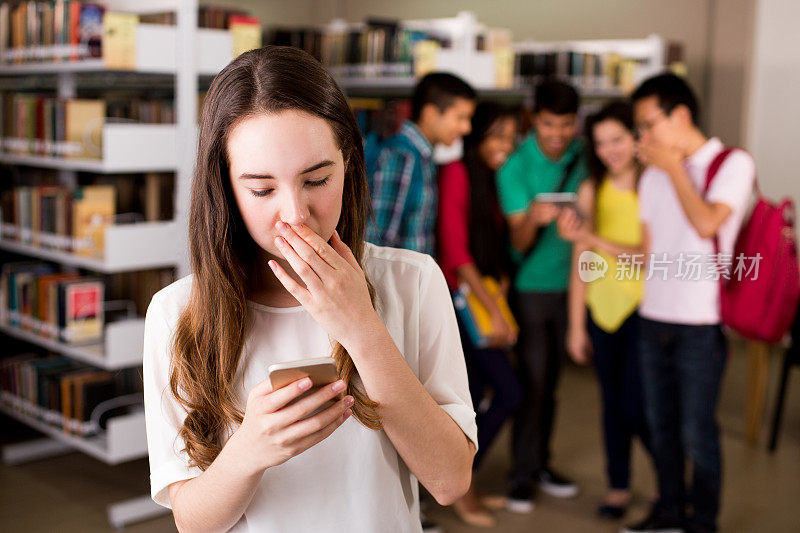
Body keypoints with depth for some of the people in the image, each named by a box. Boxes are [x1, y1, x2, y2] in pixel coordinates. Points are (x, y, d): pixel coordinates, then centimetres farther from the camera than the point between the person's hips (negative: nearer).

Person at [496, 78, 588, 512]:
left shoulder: (581, 156, -1)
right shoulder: (515, 166, -14)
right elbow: (519, 242, -18)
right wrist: (533, 218, -37)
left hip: (567, 282, 4)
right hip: (531, 285, -4)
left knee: (551, 380, 11)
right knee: (532, 382, -3)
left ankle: (540, 464, 24)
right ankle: (521, 474, 9)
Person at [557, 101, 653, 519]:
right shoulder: (591, 191, 3)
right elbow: (581, 264, 5)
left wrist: (596, 240, -22)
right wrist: (576, 326, 5)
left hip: (643, 306, -3)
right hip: (601, 307, 4)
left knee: (637, 406, -4)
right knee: (613, 401, 11)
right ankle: (618, 485, 29)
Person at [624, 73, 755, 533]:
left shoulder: (733, 163, -6)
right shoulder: (654, 175, 11)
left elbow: (707, 224, -21)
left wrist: (674, 167, -11)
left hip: (700, 323, -6)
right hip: (655, 317, 6)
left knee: (697, 431, 1)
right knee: (661, 423, 14)